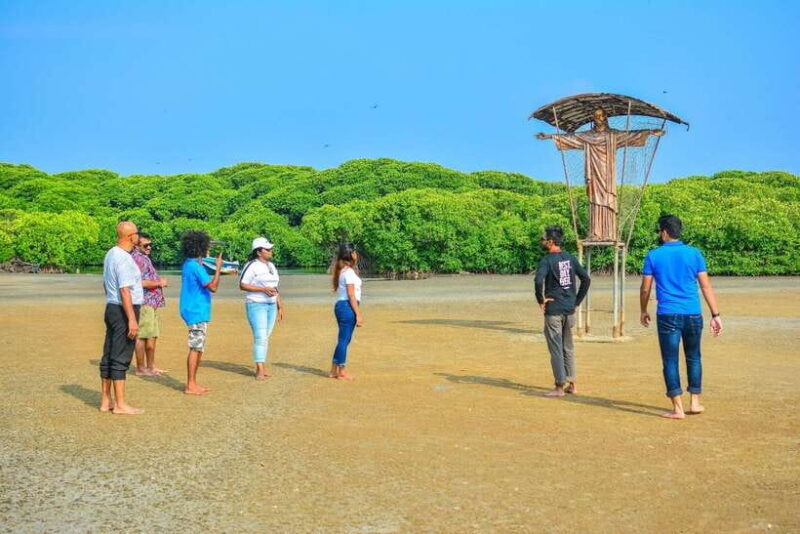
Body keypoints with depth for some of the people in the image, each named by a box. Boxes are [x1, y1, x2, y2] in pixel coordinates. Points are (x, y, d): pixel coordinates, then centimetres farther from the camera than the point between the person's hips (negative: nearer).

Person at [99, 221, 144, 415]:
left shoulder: (110, 254, 12)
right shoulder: (124, 259, -18)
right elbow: (125, 291, -23)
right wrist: (132, 319, -23)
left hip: (111, 308, 10)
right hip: (124, 311, -10)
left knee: (109, 355, 13)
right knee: (121, 357, -5)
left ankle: (105, 400, 20)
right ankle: (120, 404, 0)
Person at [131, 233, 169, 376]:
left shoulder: (145, 258, 19)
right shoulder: (137, 258, -13)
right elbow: (140, 283, -22)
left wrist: (160, 281, 11)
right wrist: (159, 283, -10)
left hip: (153, 302, 10)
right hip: (144, 303, -10)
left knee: (153, 335, 14)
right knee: (142, 336, -5)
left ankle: (151, 366, 21)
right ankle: (141, 368, 1)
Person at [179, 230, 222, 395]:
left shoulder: (188, 264, 12)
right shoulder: (195, 266, -18)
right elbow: (213, 287, -22)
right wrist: (218, 268, -15)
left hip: (197, 312, 10)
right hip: (197, 313, -10)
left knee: (198, 348, 14)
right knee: (195, 349, -5)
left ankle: (193, 384, 20)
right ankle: (190, 386, 0)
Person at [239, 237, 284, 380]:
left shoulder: (271, 266, 16)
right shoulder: (252, 266, -8)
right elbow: (242, 285, -13)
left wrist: (280, 306, 17)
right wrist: (263, 289, -20)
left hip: (271, 305, 7)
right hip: (256, 305, -7)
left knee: (266, 337, 8)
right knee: (260, 337, -13)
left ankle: (260, 368, 13)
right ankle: (260, 370, -14)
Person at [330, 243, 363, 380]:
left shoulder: (343, 271, 16)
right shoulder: (349, 272, -13)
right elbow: (351, 295, -17)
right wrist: (358, 314, -16)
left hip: (340, 306, 10)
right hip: (347, 306, -10)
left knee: (343, 339, 15)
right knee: (344, 339, -3)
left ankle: (334, 370, 20)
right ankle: (342, 371, 4)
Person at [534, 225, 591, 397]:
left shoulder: (547, 260, -11)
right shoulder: (570, 258, 8)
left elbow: (538, 280, -28)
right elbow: (586, 278, 8)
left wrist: (540, 300, -13)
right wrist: (577, 301, 12)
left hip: (553, 310, -6)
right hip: (570, 310, 6)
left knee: (556, 349, 0)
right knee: (568, 348, 16)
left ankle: (560, 387, 3)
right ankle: (572, 384, 21)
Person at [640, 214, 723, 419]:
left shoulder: (653, 256, 0)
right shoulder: (694, 253, 3)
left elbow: (645, 288, 2)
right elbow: (706, 286, 0)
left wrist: (644, 311, 17)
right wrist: (715, 314, 3)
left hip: (667, 315, -2)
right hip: (693, 315, 2)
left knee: (670, 360, 3)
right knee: (693, 358, 17)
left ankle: (678, 408, 1)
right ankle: (695, 403, 22)